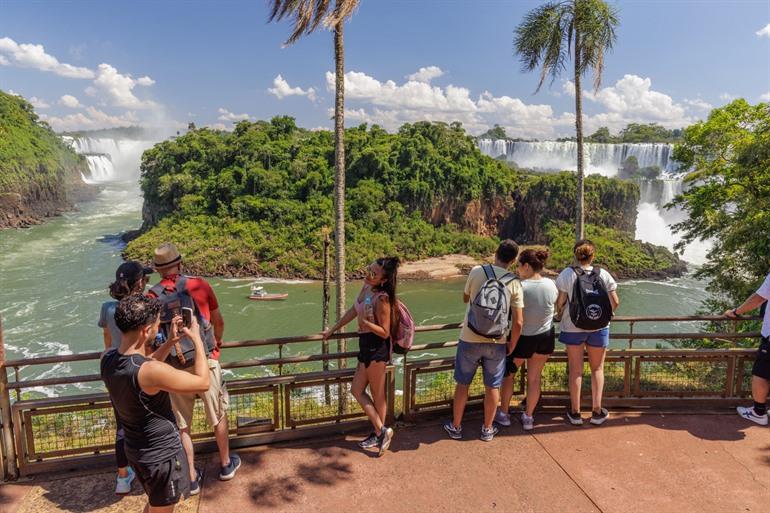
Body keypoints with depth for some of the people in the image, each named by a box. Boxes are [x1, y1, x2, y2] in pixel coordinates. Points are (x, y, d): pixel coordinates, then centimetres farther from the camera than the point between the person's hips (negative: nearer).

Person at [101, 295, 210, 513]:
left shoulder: (106, 359, -10)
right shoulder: (152, 371, -34)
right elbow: (202, 383, -21)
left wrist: (171, 342, 6)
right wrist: (197, 340, -11)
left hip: (135, 450, 7)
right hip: (162, 454, -7)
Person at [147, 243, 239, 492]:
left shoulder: (152, 296, -7)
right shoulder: (199, 285, -6)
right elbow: (218, 321, 7)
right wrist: (218, 342, 27)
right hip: (205, 361, 0)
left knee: (182, 425, 15)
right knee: (218, 416, 19)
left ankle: (192, 478, 26)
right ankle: (226, 464, 35)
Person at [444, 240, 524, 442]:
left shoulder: (477, 271, -7)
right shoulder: (514, 283, -6)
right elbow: (518, 322, -8)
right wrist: (512, 345, 7)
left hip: (470, 339, 0)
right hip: (496, 342, 0)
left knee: (462, 384, 14)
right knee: (492, 387, 15)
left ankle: (455, 427, 27)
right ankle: (487, 429, 29)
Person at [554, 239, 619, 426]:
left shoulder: (567, 274, -10)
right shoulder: (603, 274, -5)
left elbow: (560, 301, -10)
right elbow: (615, 302, -4)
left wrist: (559, 316, 10)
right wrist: (605, 315, 16)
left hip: (572, 327, -1)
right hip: (599, 327, 1)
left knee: (575, 370, 10)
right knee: (597, 369, 16)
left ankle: (575, 412, 17)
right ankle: (597, 411, 20)